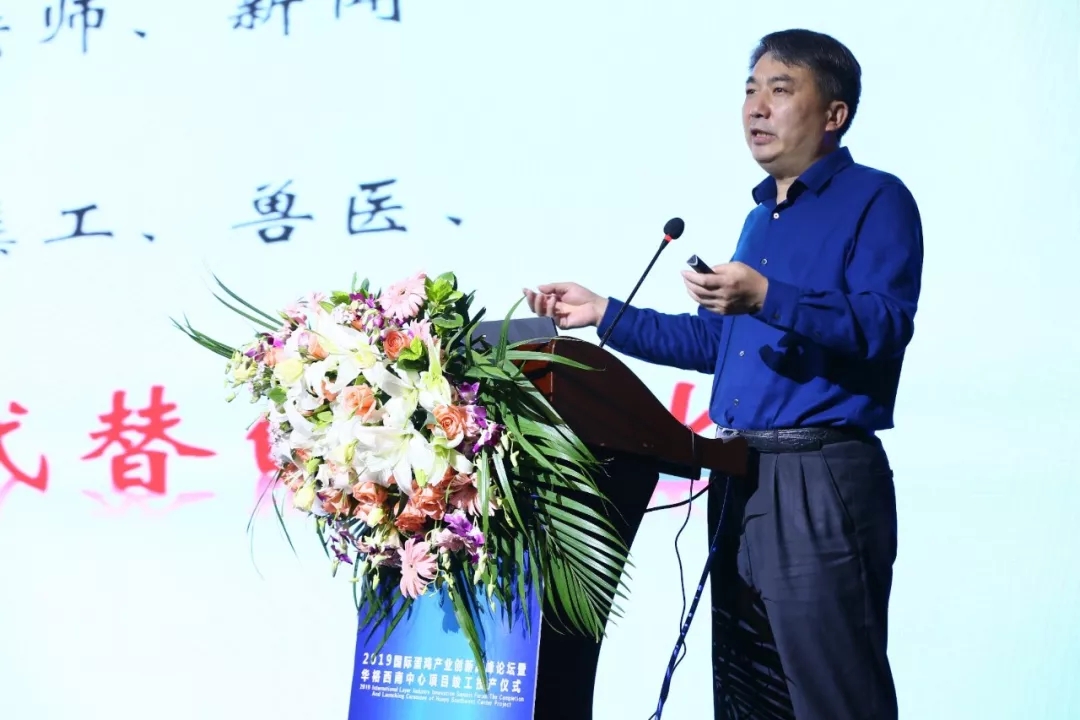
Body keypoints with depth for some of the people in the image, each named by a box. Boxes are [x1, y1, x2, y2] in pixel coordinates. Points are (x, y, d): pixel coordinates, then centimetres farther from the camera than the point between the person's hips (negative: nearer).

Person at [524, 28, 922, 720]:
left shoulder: (876, 201, -5)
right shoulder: (763, 217, 21)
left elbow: (883, 329, -19)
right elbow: (718, 341, 26)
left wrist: (765, 297, -28)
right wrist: (604, 315, 22)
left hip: (823, 479, -9)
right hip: (739, 479, 9)